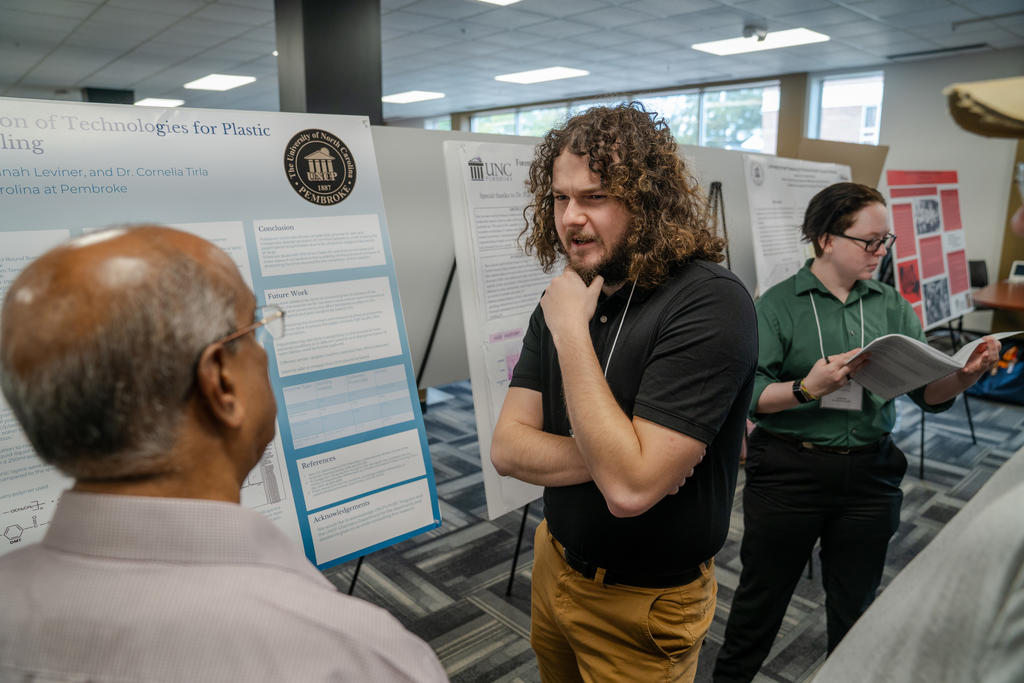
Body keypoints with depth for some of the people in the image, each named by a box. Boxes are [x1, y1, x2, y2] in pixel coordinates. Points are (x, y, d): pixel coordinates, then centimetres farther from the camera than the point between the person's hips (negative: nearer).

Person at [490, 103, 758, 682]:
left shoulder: (711, 303, -26)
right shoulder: (566, 298, -4)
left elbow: (630, 488, -33)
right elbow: (508, 448, -6)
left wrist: (572, 330, -28)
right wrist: (609, 457, -24)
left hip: (643, 604, -6)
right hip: (556, 566, 7)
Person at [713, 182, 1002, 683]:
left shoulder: (892, 307, 5)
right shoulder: (779, 304, -8)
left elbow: (930, 393, 2)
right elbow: (748, 394, -16)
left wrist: (967, 373, -17)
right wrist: (807, 388, -32)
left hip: (869, 475, 4)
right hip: (788, 471, -3)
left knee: (855, 602, 20)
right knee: (762, 594, 12)